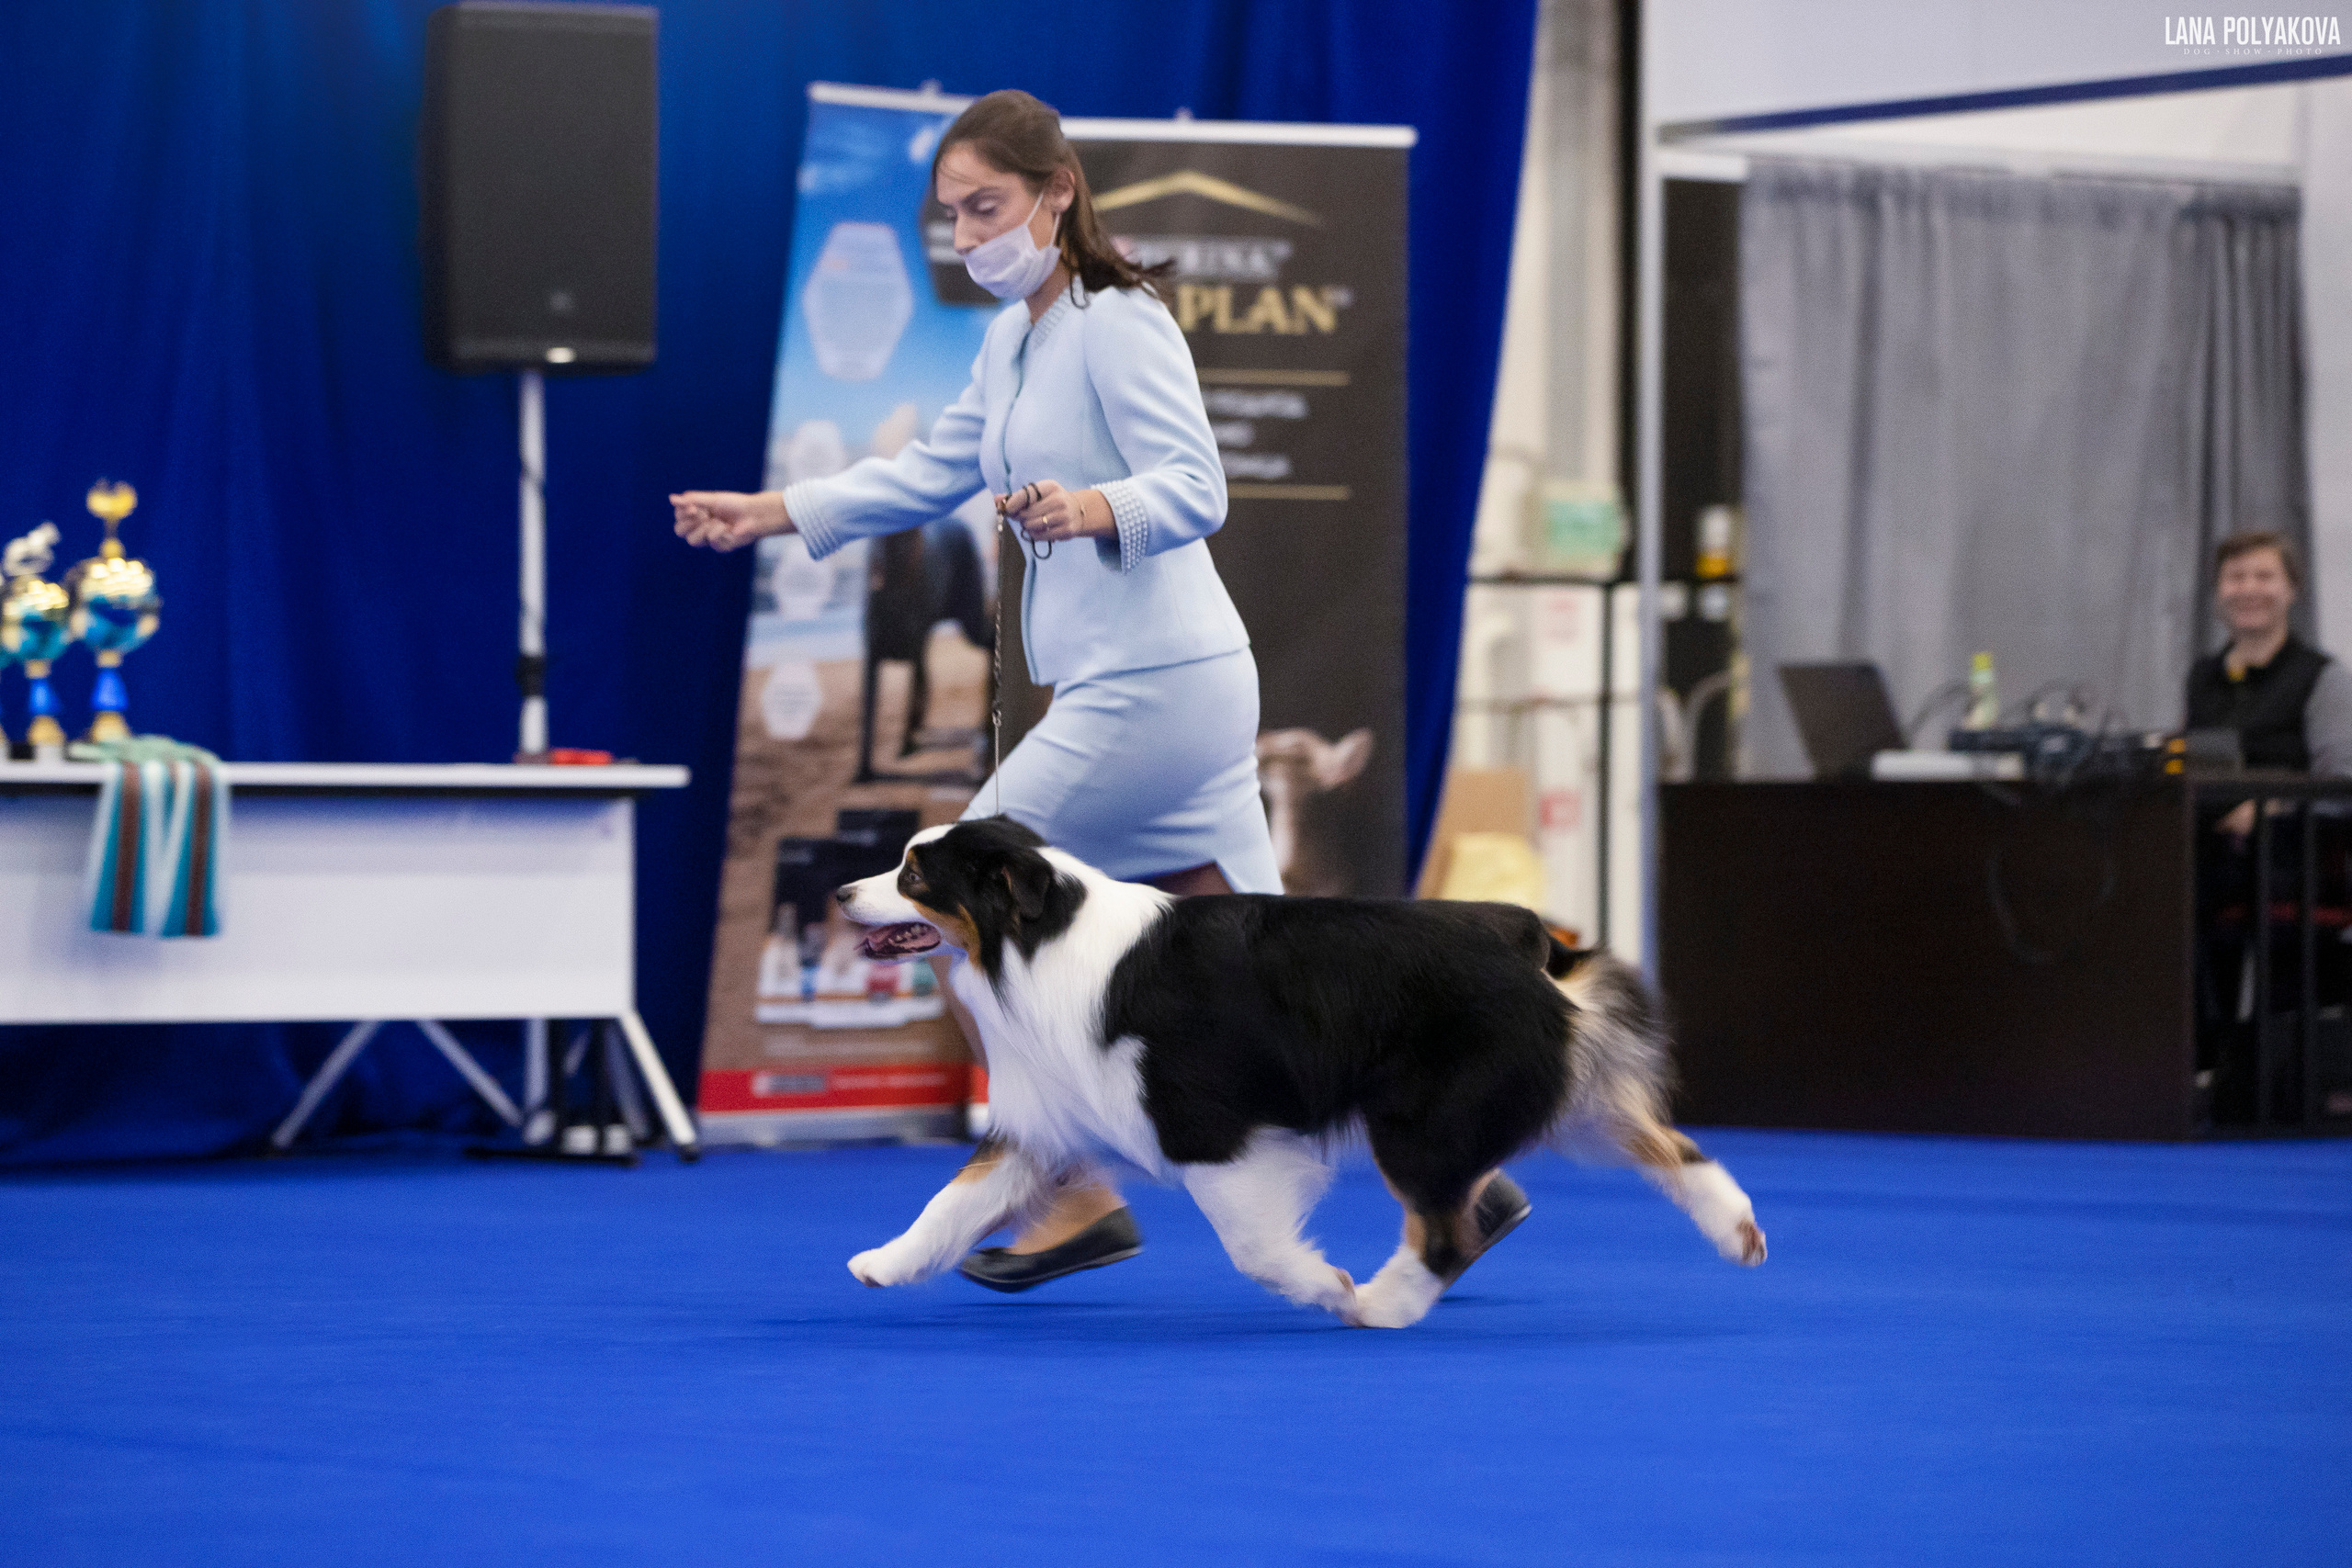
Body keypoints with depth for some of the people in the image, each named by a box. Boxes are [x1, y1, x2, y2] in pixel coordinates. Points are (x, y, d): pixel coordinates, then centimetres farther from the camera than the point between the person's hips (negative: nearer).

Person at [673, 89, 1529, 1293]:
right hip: (1117, 686, 9)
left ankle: (1071, 1195, 2)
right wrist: (771, 514, 22)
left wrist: (1087, 509, -39)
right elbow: (932, 473, 27)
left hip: (1153, 684, -9)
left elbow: (1195, 491, -21)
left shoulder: (1118, 325, -12)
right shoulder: (1014, 338, 15)